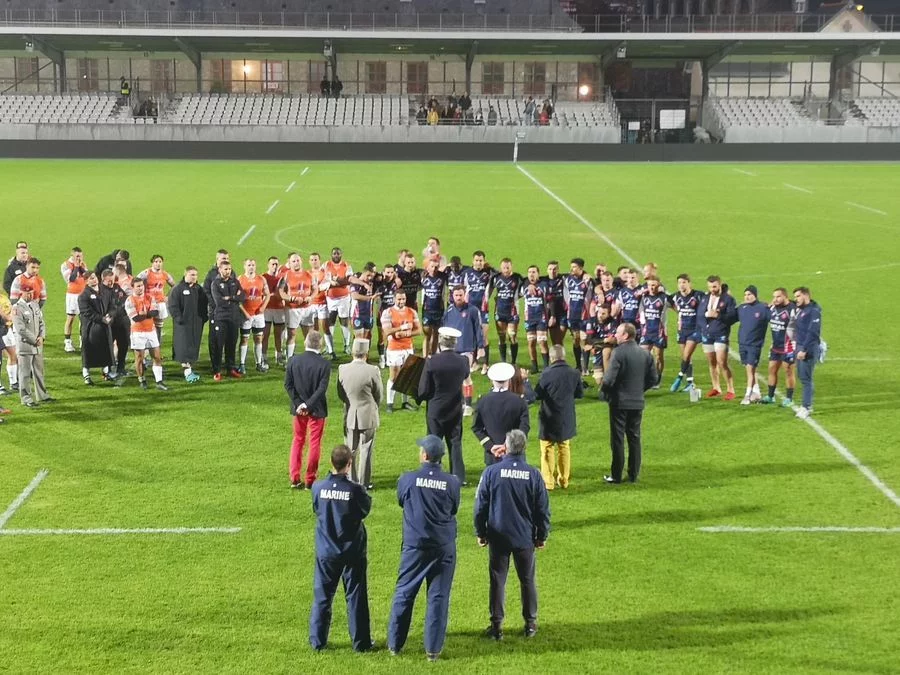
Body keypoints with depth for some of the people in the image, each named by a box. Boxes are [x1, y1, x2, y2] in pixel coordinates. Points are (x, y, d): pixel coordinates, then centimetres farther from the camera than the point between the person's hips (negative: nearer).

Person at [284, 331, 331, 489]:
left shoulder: (293, 360, -6)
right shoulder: (324, 365, -15)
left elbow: (288, 384, -6)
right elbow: (322, 389, -20)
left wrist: (299, 404, -6)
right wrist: (308, 405, -15)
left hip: (298, 407, 3)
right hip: (317, 409, -3)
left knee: (298, 441, 17)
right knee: (315, 443, 9)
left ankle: (295, 479, 15)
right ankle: (310, 480, 13)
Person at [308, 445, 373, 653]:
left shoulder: (318, 487, -11)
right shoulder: (355, 490, -19)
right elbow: (366, 509, -2)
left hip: (325, 552, 2)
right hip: (353, 551, -2)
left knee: (322, 597, 13)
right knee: (356, 597, 8)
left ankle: (317, 641, 18)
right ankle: (361, 642, 14)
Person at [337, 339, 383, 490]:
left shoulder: (342, 369, -9)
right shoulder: (372, 371, -18)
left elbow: (340, 394, 2)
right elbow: (379, 395, -5)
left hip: (349, 416, 3)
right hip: (368, 416, -3)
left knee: (351, 450, 15)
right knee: (365, 450, 8)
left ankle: (351, 481, 23)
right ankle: (364, 483, 14)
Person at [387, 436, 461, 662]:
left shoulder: (407, 479, -10)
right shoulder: (452, 482, -8)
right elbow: (454, 510, 6)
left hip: (414, 545, 0)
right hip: (444, 547, 0)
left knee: (404, 593, 12)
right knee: (438, 597, 7)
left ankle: (395, 644, 21)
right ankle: (433, 649, 10)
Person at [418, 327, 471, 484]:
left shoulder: (432, 362, -19)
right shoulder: (463, 361, -9)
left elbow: (423, 390, -15)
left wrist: (422, 397, 6)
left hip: (435, 410, -3)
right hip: (455, 409, 3)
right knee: (455, 443, 13)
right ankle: (459, 477, 14)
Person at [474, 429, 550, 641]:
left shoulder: (491, 472, -10)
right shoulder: (533, 474, -7)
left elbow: (480, 505, -4)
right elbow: (543, 509, -1)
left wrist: (480, 533, 9)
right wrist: (542, 535, 12)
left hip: (498, 537, -1)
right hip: (525, 537, 1)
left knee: (497, 580, 8)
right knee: (527, 580, 14)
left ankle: (496, 625, 10)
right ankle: (530, 623, 21)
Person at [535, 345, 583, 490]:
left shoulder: (546, 374, -19)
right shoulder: (574, 373, -7)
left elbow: (537, 395, -12)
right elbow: (580, 393, 5)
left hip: (549, 419, -4)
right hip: (567, 420, 4)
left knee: (547, 450, 8)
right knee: (564, 448, 17)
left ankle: (548, 481, 9)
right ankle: (563, 480, 23)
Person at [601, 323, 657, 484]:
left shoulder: (618, 352, -16)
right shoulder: (645, 354, 4)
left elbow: (609, 379, -20)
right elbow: (653, 378, 7)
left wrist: (605, 391, -1)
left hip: (619, 402, -5)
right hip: (638, 402, 5)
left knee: (618, 440, 3)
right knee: (635, 439, 12)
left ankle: (616, 476, 8)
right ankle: (633, 475, 17)